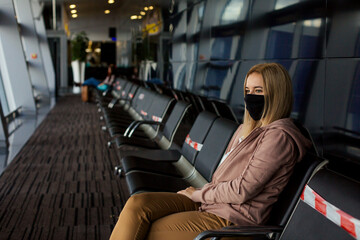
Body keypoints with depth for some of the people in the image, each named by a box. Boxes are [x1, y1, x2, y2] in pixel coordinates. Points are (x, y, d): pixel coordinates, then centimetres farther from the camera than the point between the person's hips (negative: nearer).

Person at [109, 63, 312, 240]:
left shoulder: (278, 137, -15)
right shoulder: (249, 129, 15)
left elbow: (242, 190, -18)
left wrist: (198, 194, -6)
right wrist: (200, 192, -2)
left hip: (232, 219, -8)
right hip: (209, 203, 8)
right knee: (137, 204, -10)